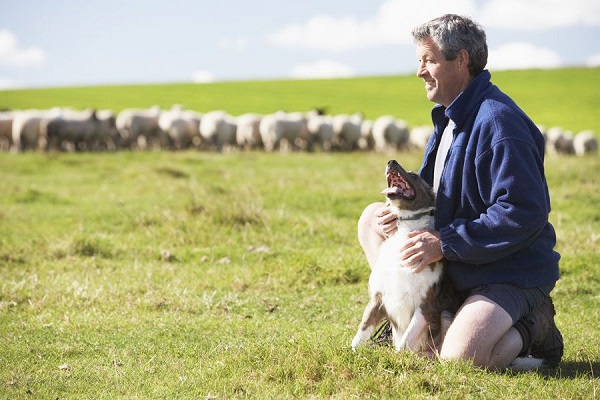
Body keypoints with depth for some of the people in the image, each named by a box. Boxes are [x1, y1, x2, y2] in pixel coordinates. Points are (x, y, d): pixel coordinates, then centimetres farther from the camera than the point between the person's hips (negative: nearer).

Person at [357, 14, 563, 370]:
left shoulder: (498, 121, -22)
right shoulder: (450, 116, 11)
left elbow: (524, 213, -28)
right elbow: (434, 194, 20)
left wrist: (444, 243, -26)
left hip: (511, 271, -10)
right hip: (454, 265, 10)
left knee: (460, 357, -30)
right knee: (373, 217, 9)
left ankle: (532, 328, 0)